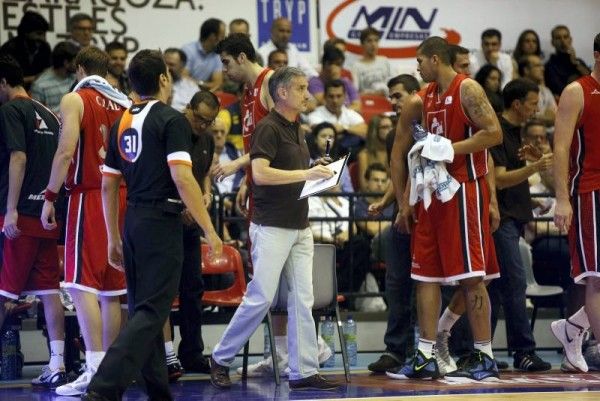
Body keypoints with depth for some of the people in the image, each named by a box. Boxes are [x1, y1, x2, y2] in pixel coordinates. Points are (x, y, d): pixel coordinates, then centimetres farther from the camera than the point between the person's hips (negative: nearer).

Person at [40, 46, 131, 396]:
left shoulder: (75, 99, -4)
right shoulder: (125, 103, 14)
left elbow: (66, 151, -15)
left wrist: (50, 197, -11)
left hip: (89, 196, -6)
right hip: (122, 197, 6)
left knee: (81, 283, -9)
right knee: (111, 289, 11)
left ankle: (95, 367, -20)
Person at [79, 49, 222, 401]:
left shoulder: (123, 123, 12)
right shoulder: (172, 120, -8)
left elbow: (108, 185, 14)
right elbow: (182, 178, -19)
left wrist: (114, 238, 21)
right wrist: (209, 230, -16)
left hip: (133, 223, 8)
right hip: (162, 223, -8)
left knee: (144, 309, 14)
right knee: (150, 312, -9)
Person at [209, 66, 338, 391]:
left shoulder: (296, 129, 16)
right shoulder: (268, 128, -11)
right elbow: (260, 173, -23)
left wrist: (317, 175, 11)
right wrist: (305, 174, -22)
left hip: (299, 228, 8)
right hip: (272, 227, -8)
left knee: (302, 300, 3)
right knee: (260, 298, -6)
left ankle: (304, 372, 5)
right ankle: (221, 358, 10)